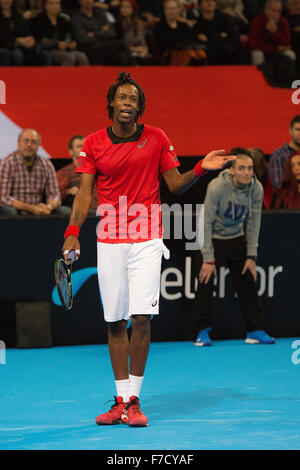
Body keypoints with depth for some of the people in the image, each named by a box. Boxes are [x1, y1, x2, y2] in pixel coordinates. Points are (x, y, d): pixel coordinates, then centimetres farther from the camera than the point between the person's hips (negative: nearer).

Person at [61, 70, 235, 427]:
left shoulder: (156, 139, 2)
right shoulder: (94, 144, 3)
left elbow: (175, 185, 7)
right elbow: (85, 193, 1)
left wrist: (201, 169, -10)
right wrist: (73, 231, -12)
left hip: (146, 241, -1)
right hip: (109, 242, 1)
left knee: (141, 318, -11)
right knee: (115, 322, 4)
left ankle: (134, 400, -2)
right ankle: (121, 401, 12)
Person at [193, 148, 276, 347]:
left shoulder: (256, 188, -14)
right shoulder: (217, 187, -26)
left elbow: (253, 223, -1)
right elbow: (206, 222, -20)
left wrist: (251, 256, -2)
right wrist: (208, 259, -19)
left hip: (237, 239, 4)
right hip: (213, 239, -4)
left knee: (248, 284, 3)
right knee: (205, 284, -6)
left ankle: (256, 330, 12)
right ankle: (202, 332, 4)